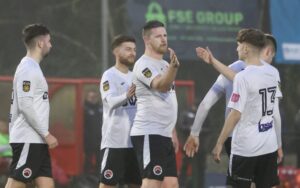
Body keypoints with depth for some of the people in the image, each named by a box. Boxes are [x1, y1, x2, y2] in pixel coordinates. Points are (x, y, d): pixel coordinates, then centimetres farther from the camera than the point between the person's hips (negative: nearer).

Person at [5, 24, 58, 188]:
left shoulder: (32, 68, 18)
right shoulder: (28, 68, -12)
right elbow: (25, 105, -20)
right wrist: (46, 134, -17)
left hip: (37, 141, 10)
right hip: (27, 140, -10)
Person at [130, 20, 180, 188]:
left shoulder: (164, 65, 19)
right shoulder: (144, 64, -11)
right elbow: (161, 86, -29)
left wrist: (172, 132, 24)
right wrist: (173, 66, -46)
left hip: (164, 135, 10)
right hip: (149, 134, -10)